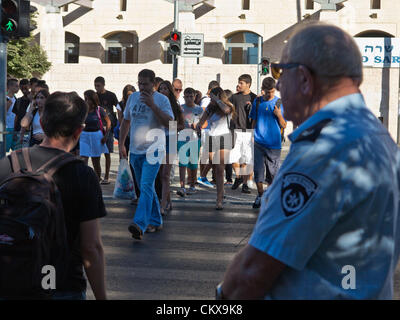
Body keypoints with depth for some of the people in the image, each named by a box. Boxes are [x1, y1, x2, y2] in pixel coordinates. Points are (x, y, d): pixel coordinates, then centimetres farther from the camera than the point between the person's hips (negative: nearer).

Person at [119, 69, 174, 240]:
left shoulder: (161, 99, -5)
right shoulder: (133, 97, 11)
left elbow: (169, 123, -16)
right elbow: (126, 121, 20)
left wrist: (153, 105, -21)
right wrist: (121, 144, 15)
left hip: (153, 150, -6)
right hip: (135, 150, 6)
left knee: (146, 187, -18)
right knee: (146, 188, 14)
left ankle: (139, 224, -28)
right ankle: (155, 221, 27)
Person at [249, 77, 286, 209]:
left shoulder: (279, 103, 2)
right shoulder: (257, 102, 8)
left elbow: (283, 125, 3)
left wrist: (279, 115, -15)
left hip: (274, 143, -1)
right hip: (258, 142, 1)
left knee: (273, 172, 3)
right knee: (258, 170, -4)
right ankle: (260, 195, 12)